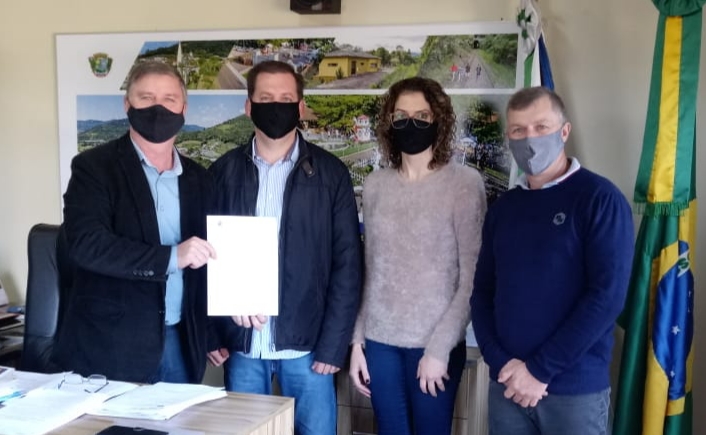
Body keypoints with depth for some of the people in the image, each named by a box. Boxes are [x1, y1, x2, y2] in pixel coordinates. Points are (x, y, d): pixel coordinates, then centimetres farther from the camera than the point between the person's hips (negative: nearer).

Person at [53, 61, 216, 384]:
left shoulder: (198, 179, 9)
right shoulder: (94, 167, -6)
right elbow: (86, 244, -19)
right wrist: (171, 257, -26)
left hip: (180, 344, 5)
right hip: (110, 348, -4)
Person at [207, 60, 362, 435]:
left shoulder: (330, 172, -1)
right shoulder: (224, 171, 4)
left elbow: (347, 263, -3)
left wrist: (333, 343, -8)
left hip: (306, 343, -1)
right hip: (241, 343, 2)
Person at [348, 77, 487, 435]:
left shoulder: (465, 183, -6)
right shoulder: (375, 185, 6)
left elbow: (472, 277, -8)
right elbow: (369, 270, 10)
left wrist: (440, 347, -11)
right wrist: (356, 340, 7)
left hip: (434, 344, -3)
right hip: (380, 340, 4)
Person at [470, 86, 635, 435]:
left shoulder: (600, 199, -8)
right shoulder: (502, 207, 8)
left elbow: (607, 295, -15)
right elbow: (482, 291, 7)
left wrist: (539, 369, -15)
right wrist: (501, 362, -8)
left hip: (575, 388, -4)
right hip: (507, 384, 4)